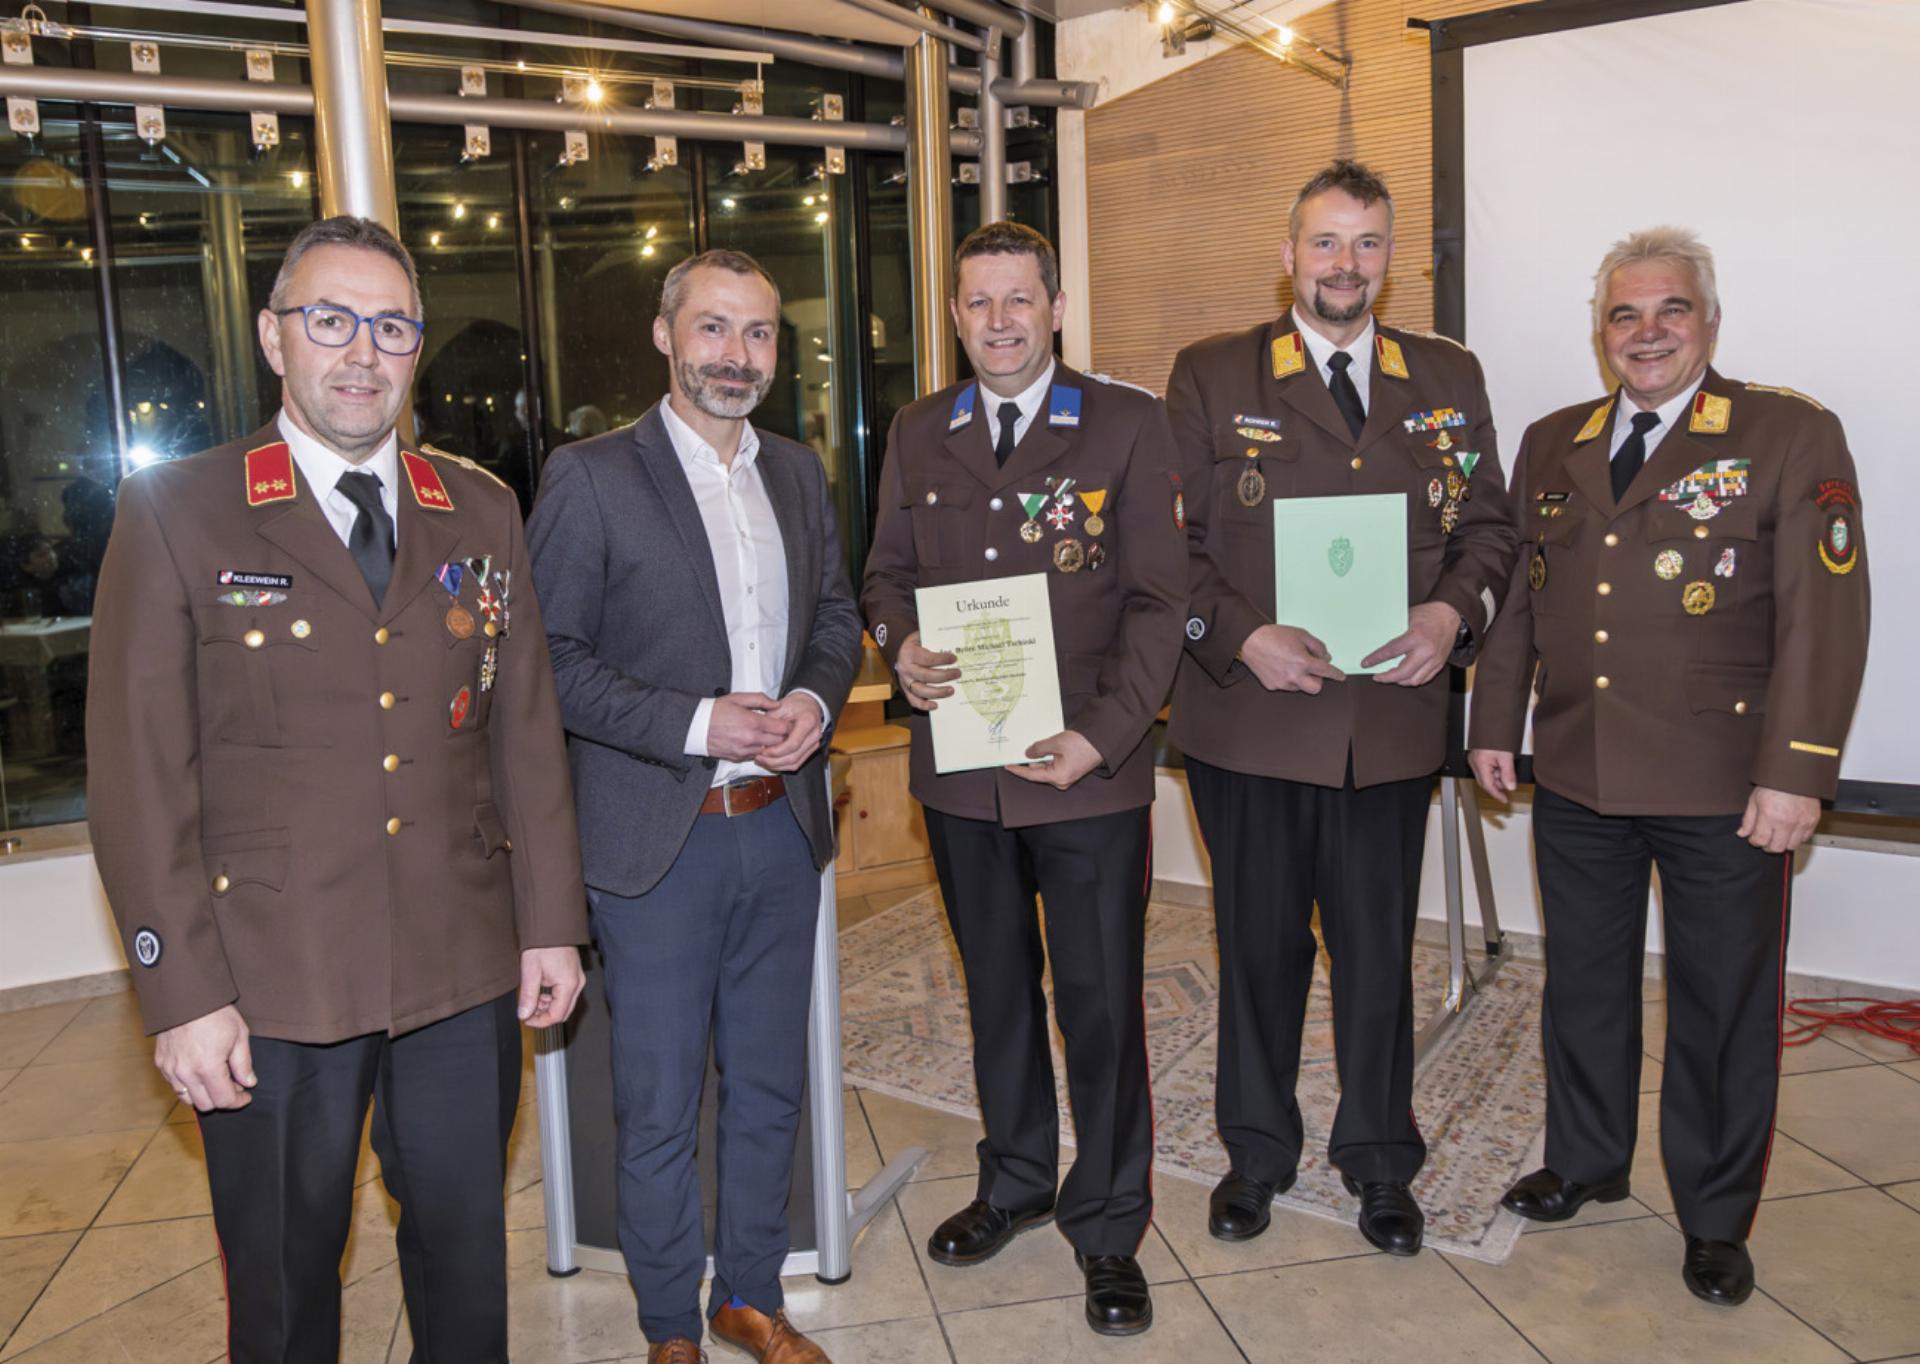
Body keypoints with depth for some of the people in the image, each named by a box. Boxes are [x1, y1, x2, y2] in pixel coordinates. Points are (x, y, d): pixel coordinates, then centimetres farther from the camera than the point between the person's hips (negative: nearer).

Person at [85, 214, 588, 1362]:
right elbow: (139, 771, -7)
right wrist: (182, 990, -10)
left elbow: (528, 730, 7)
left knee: (464, 1246, 18)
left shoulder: (483, 513, 6)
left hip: (466, 974, 3)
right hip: (272, 984, -2)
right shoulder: (176, 513, -4)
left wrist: (552, 922, 6)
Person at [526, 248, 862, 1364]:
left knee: (769, 1088, 17)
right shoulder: (590, 477, -7)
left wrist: (818, 699, -7)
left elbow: (838, 616, 15)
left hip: (783, 828, 5)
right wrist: (696, 725, -19)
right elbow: (553, 659, -10)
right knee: (659, 1109, 8)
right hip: (659, 839, -5)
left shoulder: (801, 472, 10)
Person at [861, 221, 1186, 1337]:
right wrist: (901, 646, -9)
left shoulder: (1128, 425, -2)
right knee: (997, 985, 18)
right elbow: (888, 570, 14)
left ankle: (1108, 1224, 25)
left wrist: (1103, 734, -17)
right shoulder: (919, 434, 10)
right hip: (961, 768, 4)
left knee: (1101, 997, 5)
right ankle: (1015, 1180, 39)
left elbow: (1158, 598, -6)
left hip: (1090, 771, -3)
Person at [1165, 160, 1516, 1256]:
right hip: (1250, 715, -1)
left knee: (1381, 947, 12)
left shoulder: (1450, 378, 10)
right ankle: (1258, 1151, 32)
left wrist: (1456, 611, -10)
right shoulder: (1211, 377, 2)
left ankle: (1380, 1162, 32)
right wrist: (1239, 635, -16)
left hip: (1394, 720, 2)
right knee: (1260, 943, 12)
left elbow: (1489, 523, 10)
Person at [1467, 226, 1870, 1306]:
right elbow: (1518, 599, 14)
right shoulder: (1551, 445, 9)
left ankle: (1717, 1218, 28)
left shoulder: (1793, 437, -5)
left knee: (1723, 1007, 9)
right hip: (1575, 782, 4)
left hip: (1725, 792, -4)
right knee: (1583, 984, 18)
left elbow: (1823, 618, -11)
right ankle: (1587, 1160, 39)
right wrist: (1496, 724, 12)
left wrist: (1796, 772, -17)